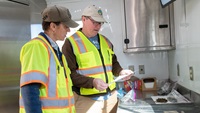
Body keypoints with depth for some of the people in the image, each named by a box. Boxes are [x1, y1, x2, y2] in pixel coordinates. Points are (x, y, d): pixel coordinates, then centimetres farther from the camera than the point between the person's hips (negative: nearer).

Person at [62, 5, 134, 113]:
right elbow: (69, 73, -13)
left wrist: (120, 71, 1)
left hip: (110, 96, 6)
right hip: (86, 100, -6)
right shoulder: (71, 43, -7)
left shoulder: (105, 41, 12)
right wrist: (92, 82, -24)